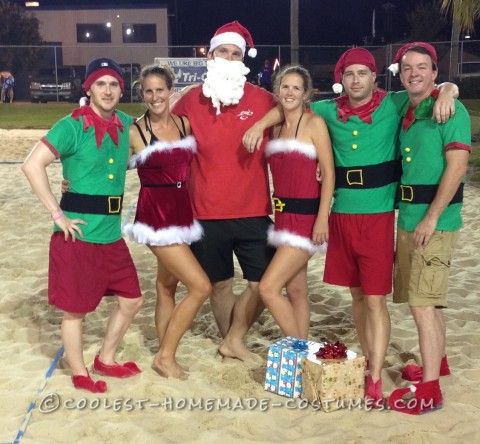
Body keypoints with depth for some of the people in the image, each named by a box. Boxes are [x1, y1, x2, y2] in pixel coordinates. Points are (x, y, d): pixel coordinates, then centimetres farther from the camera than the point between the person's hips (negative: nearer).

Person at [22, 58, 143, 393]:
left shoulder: (125, 123, 7)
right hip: (79, 234, -7)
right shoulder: (72, 126, -13)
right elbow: (32, 165, -18)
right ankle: (80, 375, 26)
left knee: (132, 300, 14)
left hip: (112, 233, 7)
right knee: (75, 309, 5)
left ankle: (105, 360, 35)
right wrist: (58, 214, -18)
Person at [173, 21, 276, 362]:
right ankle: (230, 341, 32)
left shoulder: (262, 100, -2)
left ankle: (234, 341, 21)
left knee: (262, 283, 1)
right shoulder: (191, 101, 1)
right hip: (207, 212, 0)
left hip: (254, 211, 0)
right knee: (220, 283, 12)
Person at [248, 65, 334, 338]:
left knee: (269, 288, -11)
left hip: (306, 215, -7)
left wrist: (323, 218, -17)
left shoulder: (314, 123, -7)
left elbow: (328, 173, -11)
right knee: (295, 291, 12)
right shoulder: (276, 127, 13)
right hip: (283, 214, 7)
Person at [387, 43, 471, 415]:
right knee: (424, 299, 18)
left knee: (423, 302, -10)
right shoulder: (405, 112, 13)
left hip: (435, 219, -8)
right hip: (407, 216, 8)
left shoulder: (450, 110, -10)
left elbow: (456, 167, -18)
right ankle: (437, 361, 36)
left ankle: (429, 390, -3)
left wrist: (431, 218, -20)